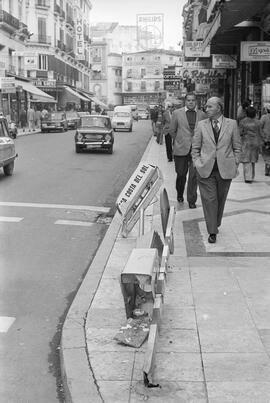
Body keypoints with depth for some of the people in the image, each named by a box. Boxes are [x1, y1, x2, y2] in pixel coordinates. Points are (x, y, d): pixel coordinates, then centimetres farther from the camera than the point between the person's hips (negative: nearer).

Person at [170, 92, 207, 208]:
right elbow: (172, 131, 9)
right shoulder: (177, 113, 3)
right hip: (181, 150, 0)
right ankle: (180, 194, 34)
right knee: (181, 174, 9)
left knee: (194, 175, -5)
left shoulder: (202, 115, 6)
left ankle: (192, 200, 5)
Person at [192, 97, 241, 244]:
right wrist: (197, 164, -1)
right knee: (209, 200, -2)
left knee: (220, 199, 11)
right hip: (205, 169, 0)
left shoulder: (232, 124, 2)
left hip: (225, 169, 0)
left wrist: (235, 165, 1)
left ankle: (216, 224, 31)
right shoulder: (201, 125, 3)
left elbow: (237, 147, 7)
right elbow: (195, 148, 8)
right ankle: (212, 231, 5)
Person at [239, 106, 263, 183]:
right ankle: (251, 176, 26)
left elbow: (240, 133, -8)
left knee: (246, 161, -3)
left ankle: (248, 177, -11)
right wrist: (260, 145, 7)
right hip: (255, 143, 3)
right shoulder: (257, 122, 1)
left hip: (245, 143, -3)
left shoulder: (242, 121, -6)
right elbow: (260, 134, 2)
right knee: (252, 160, 17)